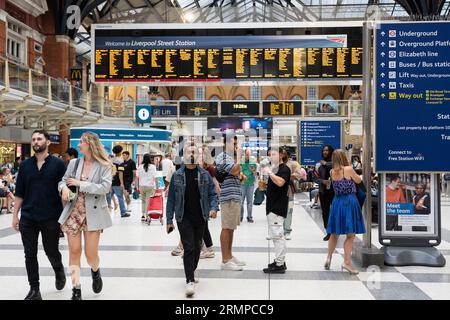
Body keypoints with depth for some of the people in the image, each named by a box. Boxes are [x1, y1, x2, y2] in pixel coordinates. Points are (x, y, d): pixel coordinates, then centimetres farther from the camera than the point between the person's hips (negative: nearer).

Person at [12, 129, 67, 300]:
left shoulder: (58, 164, -3)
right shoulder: (25, 165, 6)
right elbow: (19, 193, 10)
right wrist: (15, 215, 6)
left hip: (51, 218, -3)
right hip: (27, 218, 3)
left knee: (52, 251, 9)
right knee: (30, 254, 5)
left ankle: (59, 270, 40)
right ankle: (34, 289, 16)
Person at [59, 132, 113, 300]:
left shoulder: (104, 165, -5)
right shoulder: (74, 163, 7)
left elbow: (105, 187, -15)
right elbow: (63, 180, 13)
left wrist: (80, 184, -15)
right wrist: (64, 188, -12)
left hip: (93, 213, -3)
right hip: (73, 211, 3)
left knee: (91, 254, 2)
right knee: (74, 251, 3)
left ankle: (95, 271, 37)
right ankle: (76, 289, 13)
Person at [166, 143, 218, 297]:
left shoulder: (204, 175, 4)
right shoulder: (177, 175, 0)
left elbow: (212, 194, 7)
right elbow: (171, 198, 2)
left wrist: (213, 208, -13)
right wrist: (169, 220, 0)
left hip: (200, 217, 3)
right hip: (184, 217, -2)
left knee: (197, 247, 14)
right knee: (189, 248, -9)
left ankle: (191, 272, 36)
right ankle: (190, 281, -6)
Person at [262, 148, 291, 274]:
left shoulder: (284, 169, -10)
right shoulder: (275, 168, 18)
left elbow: (280, 182, -29)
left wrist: (269, 172, -20)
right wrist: (264, 185, 10)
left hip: (278, 207, -10)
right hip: (272, 206, 10)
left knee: (277, 234, -9)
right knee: (277, 235, 14)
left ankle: (280, 265, -6)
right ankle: (280, 261, 22)